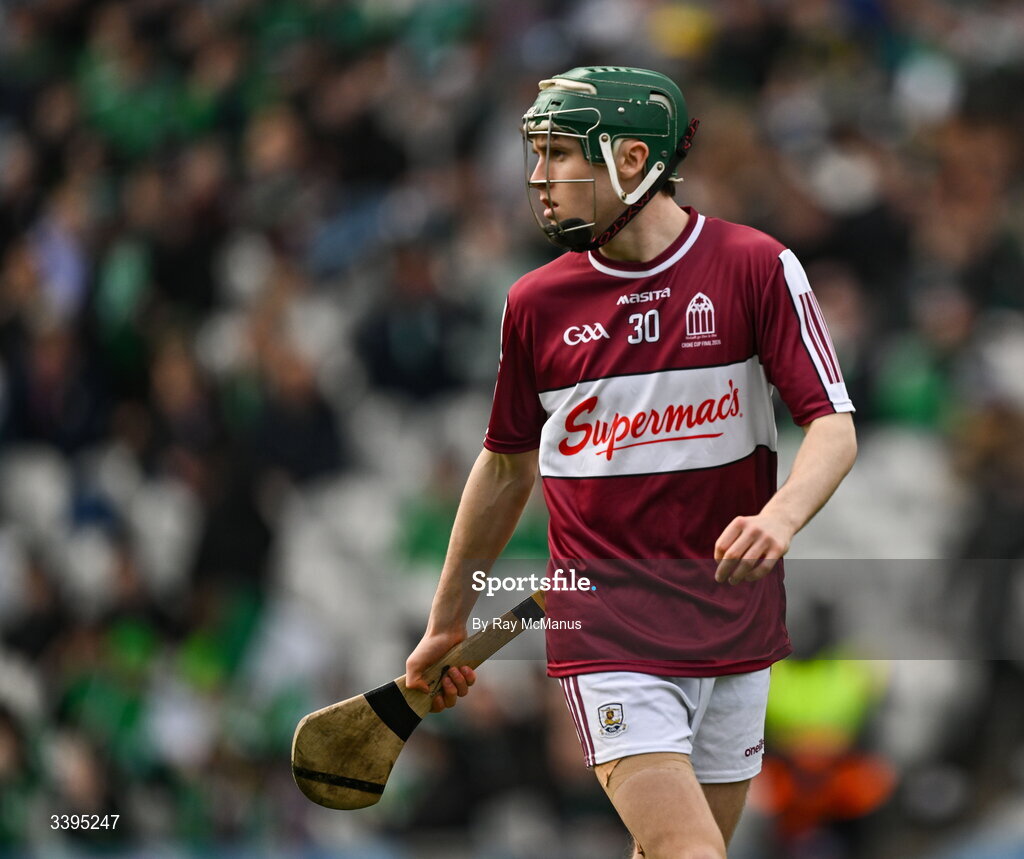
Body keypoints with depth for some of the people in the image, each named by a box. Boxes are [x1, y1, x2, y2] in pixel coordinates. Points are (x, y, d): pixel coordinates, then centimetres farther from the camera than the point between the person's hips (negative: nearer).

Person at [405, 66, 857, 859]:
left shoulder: (758, 267, -4)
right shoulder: (536, 303, 3)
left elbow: (833, 427, -7)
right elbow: (507, 466, 16)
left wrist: (782, 516, -28)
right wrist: (447, 622, 22)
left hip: (736, 639, 1)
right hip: (607, 639, -1)